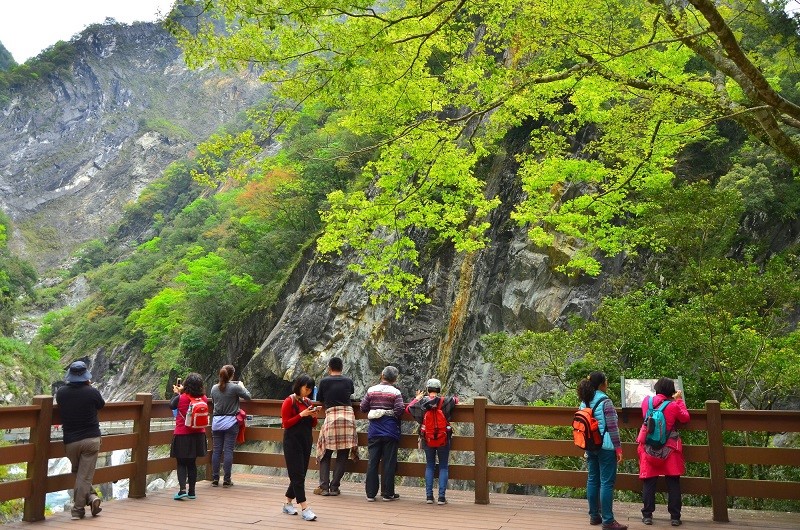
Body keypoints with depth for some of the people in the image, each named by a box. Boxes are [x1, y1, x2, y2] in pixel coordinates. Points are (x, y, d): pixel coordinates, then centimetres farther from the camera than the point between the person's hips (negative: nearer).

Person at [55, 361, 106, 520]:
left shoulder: (61, 392, -5)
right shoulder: (92, 392, -12)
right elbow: (102, 404, 9)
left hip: (70, 441, 2)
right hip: (91, 439, -2)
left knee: (78, 473, 19)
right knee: (85, 475, 2)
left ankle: (92, 497, 7)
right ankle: (78, 510, 3)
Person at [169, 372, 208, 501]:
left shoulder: (181, 398, -15)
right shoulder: (204, 399, -5)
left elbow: (171, 406, 5)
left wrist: (177, 393, 17)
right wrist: (181, 393, 17)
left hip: (182, 436, -3)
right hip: (198, 435, 4)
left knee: (181, 463, 5)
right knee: (192, 463, 14)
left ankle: (182, 489, -10)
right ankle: (192, 491, 18)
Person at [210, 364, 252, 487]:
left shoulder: (214, 388, 2)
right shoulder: (235, 387, -13)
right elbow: (247, 397, -2)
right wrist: (242, 386, 14)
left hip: (217, 422, 4)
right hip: (230, 423, -4)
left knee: (216, 450, 9)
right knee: (228, 451, 0)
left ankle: (215, 479, 12)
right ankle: (226, 480, 2)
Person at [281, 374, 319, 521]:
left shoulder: (308, 402, 10)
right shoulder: (289, 402, -8)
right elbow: (285, 423, -12)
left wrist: (314, 416, -5)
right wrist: (301, 415, -19)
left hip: (306, 441, 7)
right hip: (292, 442, -7)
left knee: (300, 474, 11)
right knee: (298, 475, -7)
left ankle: (288, 504, 26)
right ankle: (305, 509, -8)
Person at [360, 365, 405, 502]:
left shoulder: (371, 390, 0)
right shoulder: (395, 393, -8)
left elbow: (363, 407, 0)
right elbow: (400, 410, -15)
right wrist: (394, 414, 6)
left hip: (374, 433, 3)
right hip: (390, 432, -2)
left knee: (372, 462, 7)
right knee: (389, 463, 4)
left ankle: (370, 493, 10)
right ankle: (387, 493, 9)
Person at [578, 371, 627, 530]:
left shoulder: (584, 402, 8)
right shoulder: (605, 401, -14)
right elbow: (612, 427, -15)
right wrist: (618, 448, -9)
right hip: (605, 446, -7)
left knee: (592, 480, 13)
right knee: (607, 482, -3)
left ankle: (594, 516, 21)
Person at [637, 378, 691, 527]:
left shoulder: (646, 401, -2)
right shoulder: (673, 406, -10)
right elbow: (685, 418, 6)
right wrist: (679, 400, 11)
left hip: (649, 448, 2)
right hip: (669, 450, -2)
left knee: (649, 482, 5)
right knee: (673, 483, 8)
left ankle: (647, 515, 7)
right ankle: (675, 517, 9)